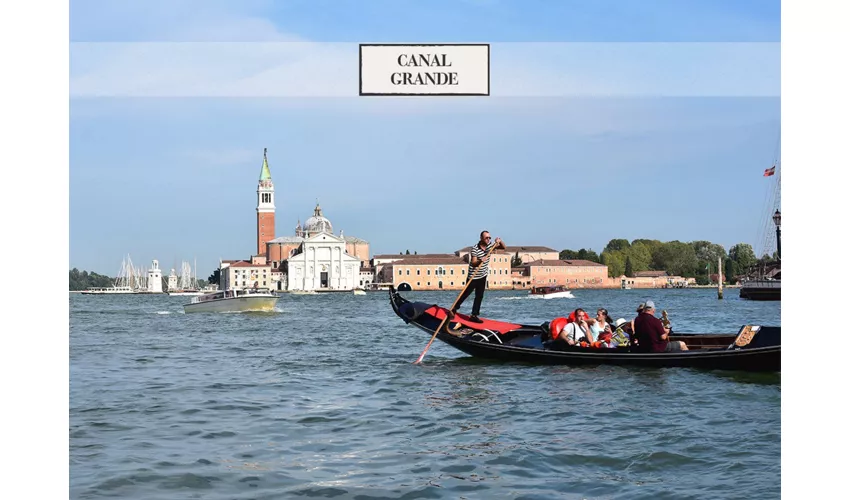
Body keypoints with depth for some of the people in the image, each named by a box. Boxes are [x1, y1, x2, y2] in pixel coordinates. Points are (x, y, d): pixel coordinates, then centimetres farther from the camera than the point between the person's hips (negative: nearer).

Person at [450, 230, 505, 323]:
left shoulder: (490, 245, -1)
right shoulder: (475, 248, -20)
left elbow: (503, 247, 2)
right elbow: (473, 263, -23)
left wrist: (500, 241, -19)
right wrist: (480, 261, -44)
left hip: (482, 276, 6)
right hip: (473, 276, -6)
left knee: (479, 296, 5)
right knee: (466, 294, 3)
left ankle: (474, 315, 10)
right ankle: (453, 309, 18)